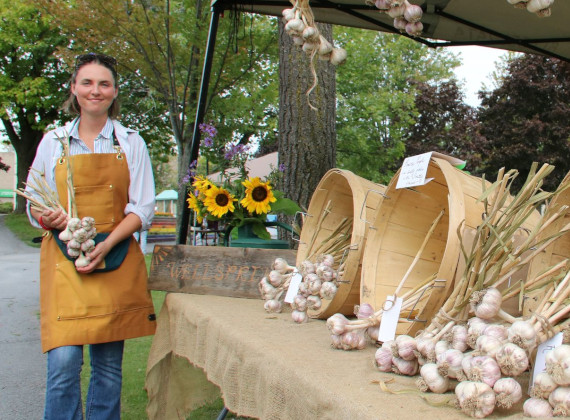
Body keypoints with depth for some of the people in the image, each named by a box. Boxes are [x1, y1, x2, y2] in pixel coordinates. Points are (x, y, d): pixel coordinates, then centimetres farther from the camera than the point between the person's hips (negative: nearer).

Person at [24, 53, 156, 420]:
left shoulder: (131, 142, 8)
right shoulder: (54, 141, 10)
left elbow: (144, 209, 3)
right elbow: (33, 203, 15)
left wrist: (105, 245, -12)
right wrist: (48, 217, -9)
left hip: (116, 263, 0)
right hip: (64, 261, 0)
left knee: (109, 366, 3)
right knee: (64, 362, -11)